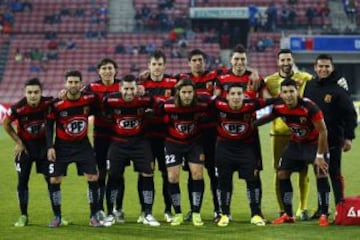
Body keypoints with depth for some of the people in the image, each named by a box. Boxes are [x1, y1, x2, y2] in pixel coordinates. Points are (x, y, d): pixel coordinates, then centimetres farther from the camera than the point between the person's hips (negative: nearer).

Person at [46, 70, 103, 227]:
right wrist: (50, 147, -9)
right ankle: (57, 217, 12)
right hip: (62, 146, -1)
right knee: (54, 180, -3)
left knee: (93, 178, -8)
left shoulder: (89, 99, -11)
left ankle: (94, 217, 2)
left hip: (82, 145, 1)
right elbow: (49, 125, -4)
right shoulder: (57, 104, -14)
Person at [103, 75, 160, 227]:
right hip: (118, 143, 0)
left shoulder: (144, 100, -15)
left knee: (147, 175, -5)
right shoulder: (111, 101, -18)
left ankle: (147, 214, 6)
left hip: (139, 141, 0)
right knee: (114, 176, 6)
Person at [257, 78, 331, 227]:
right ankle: (288, 215, 11)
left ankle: (324, 215, -8)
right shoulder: (278, 107, -16)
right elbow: (269, 117, 9)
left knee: (321, 174, -18)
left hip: (314, 143, -5)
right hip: (296, 143, 5)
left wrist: (320, 155, -23)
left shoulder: (309, 107, -32)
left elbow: (323, 131, -24)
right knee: (282, 173, 2)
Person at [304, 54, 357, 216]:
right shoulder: (310, 86, 7)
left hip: (333, 139, -5)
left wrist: (348, 137, -10)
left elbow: (350, 114, -6)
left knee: (335, 174, -3)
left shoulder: (338, 87, -7)